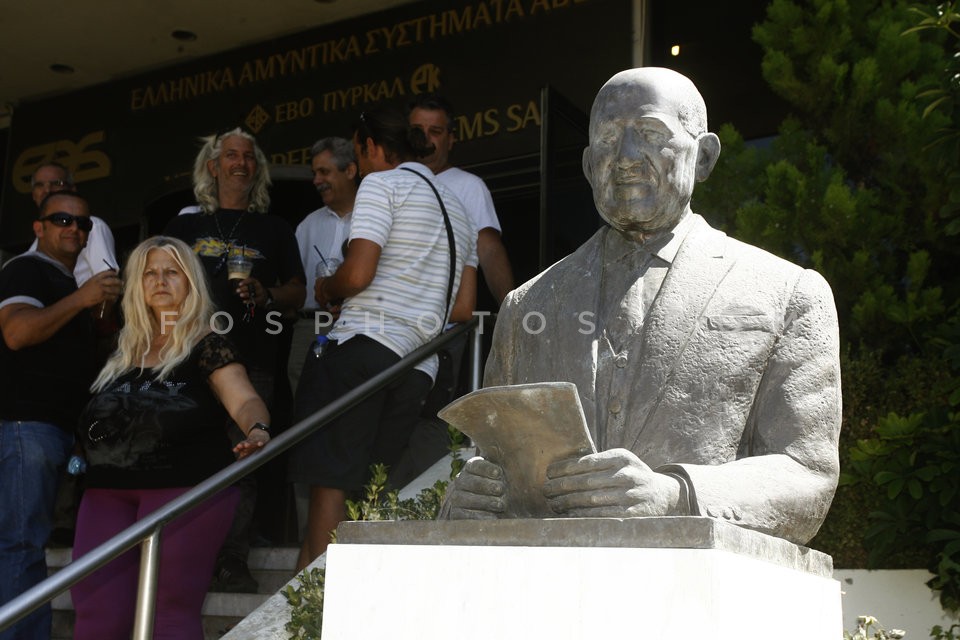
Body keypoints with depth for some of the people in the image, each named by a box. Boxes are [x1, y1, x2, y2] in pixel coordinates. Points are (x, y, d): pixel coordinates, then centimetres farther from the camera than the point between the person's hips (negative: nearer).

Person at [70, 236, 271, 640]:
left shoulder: (208, 346, 1)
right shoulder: (124, 351, 18)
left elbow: (244, 400, -14)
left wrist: (256, 429, -33)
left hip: (185, 487, -5)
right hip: (108, 492, 5)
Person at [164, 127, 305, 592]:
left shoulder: (274, 230, 18)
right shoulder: (185, 226, 19)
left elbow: (298, 292, 14)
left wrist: (266, 296, -7)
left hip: (253, 361, 0)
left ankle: (232, 562, 1)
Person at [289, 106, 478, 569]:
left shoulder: (382, 184, 2)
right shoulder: (455, 207, 25)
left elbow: (358, 273, -12)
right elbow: (464, 309, 20)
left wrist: (326, 289, 8)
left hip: (364, 345, -7)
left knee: (329, 480, -9)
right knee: (370, 491, 8)